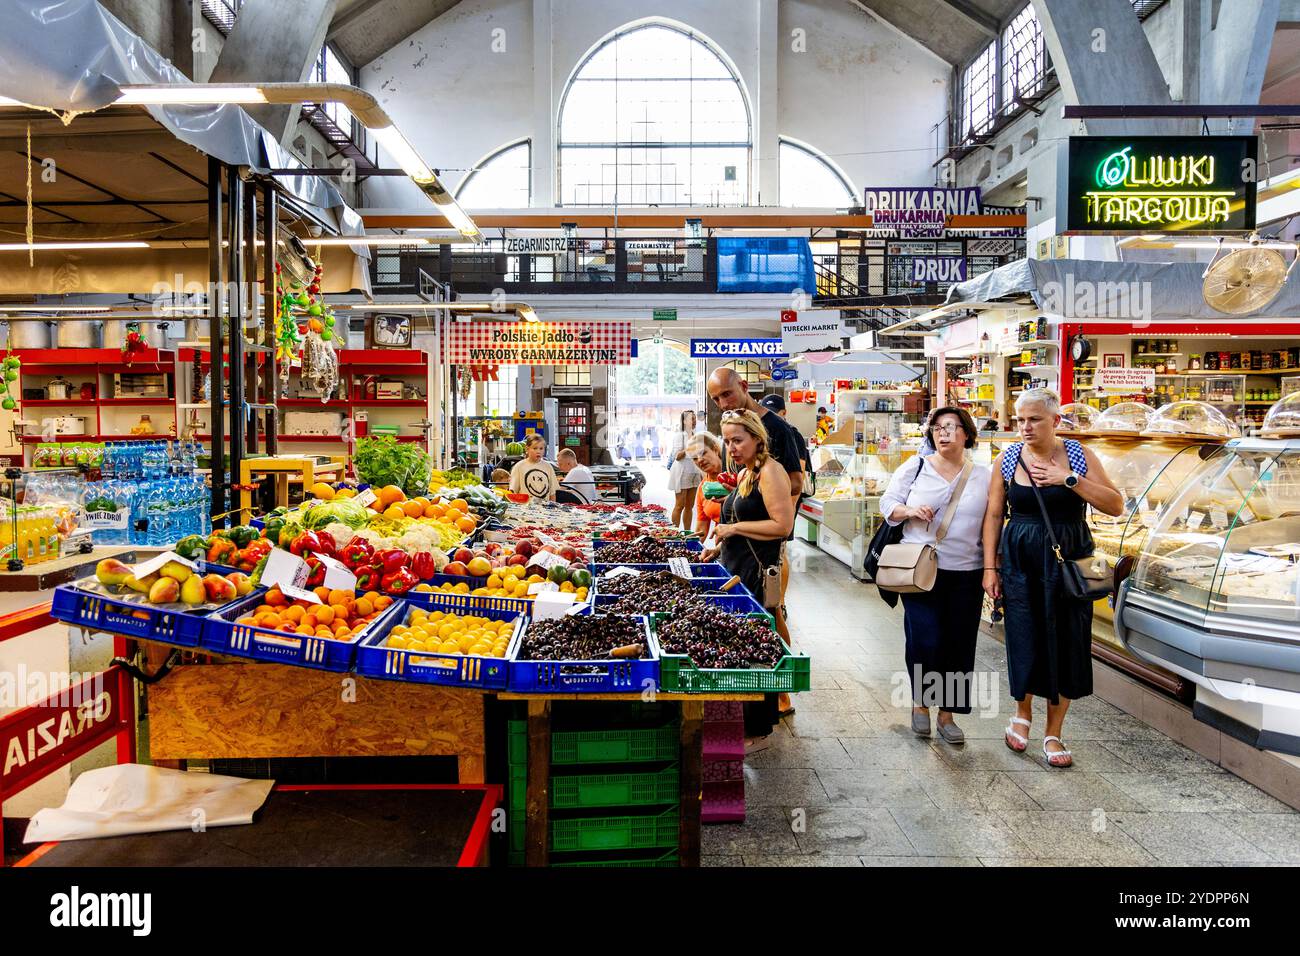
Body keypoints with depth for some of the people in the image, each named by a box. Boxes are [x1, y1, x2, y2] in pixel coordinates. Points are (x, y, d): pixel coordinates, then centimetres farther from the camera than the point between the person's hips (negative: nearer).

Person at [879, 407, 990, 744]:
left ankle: (947, 713, 23)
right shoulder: (915, 468, 2)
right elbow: (887, 503, 7)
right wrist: (909, 510, -14)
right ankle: (920, 703, 19)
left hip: (966, 575, 2)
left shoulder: (984, 476, 5)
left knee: (959, 644, 6)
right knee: (924, 641, -7)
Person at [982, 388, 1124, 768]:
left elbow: (1116, 505, -7)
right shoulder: (1007, 459, 1)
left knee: (1065, 647, 4)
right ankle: (1022, 713, 31)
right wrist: (990, 567, 1)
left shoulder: (1078, 455, -2)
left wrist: (1070, 479, -18)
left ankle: (1054, 734, 21)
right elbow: (993, 515, 4)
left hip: (1068, 563, 0)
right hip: (1020, 562, 0)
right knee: (1024, 642, 2)